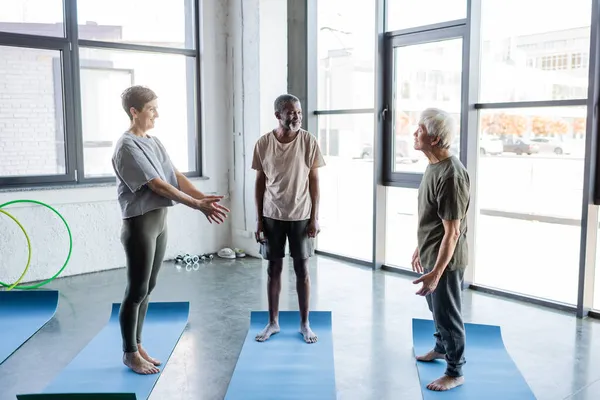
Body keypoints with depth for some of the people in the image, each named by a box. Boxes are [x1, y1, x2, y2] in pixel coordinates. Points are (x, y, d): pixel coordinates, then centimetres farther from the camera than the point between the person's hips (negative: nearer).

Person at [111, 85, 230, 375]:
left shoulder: (154, 142, 12)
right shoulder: (127, 146, -16)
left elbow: (176, 176, 5)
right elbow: (157, 185, -22)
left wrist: (204, 197, -9)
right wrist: (197, 205, -24)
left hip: (159, 222, 8)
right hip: (139, 224, -8)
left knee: (147, 288, 15)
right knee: (137, 290, 1)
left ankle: (137, 346, 28)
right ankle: (129, 353, 16)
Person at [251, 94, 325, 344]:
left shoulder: (309, 142, -7)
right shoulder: (263, 143, -4)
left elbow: (314, 181, -2)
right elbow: (260, 183, 2)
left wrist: (315, 217, -5)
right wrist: (259, 219, 0)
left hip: (301, 216, -1)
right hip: (272, 216, 1)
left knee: (302, 269, 6)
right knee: (274, 269, 9)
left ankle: (304, 324, 20)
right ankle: (273, 322, 24)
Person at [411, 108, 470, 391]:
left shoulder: (451, 176, -27)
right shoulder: (433, 165, 4)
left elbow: (452, 232, -26)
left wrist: (436, 273, -26)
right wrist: (420, 248, 21)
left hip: (446, 260, -9)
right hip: (431, 255, 9)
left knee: (447, 313, 6)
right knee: (436, 308, 25)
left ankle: (455, 372, 23)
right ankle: (441, 348, 47)